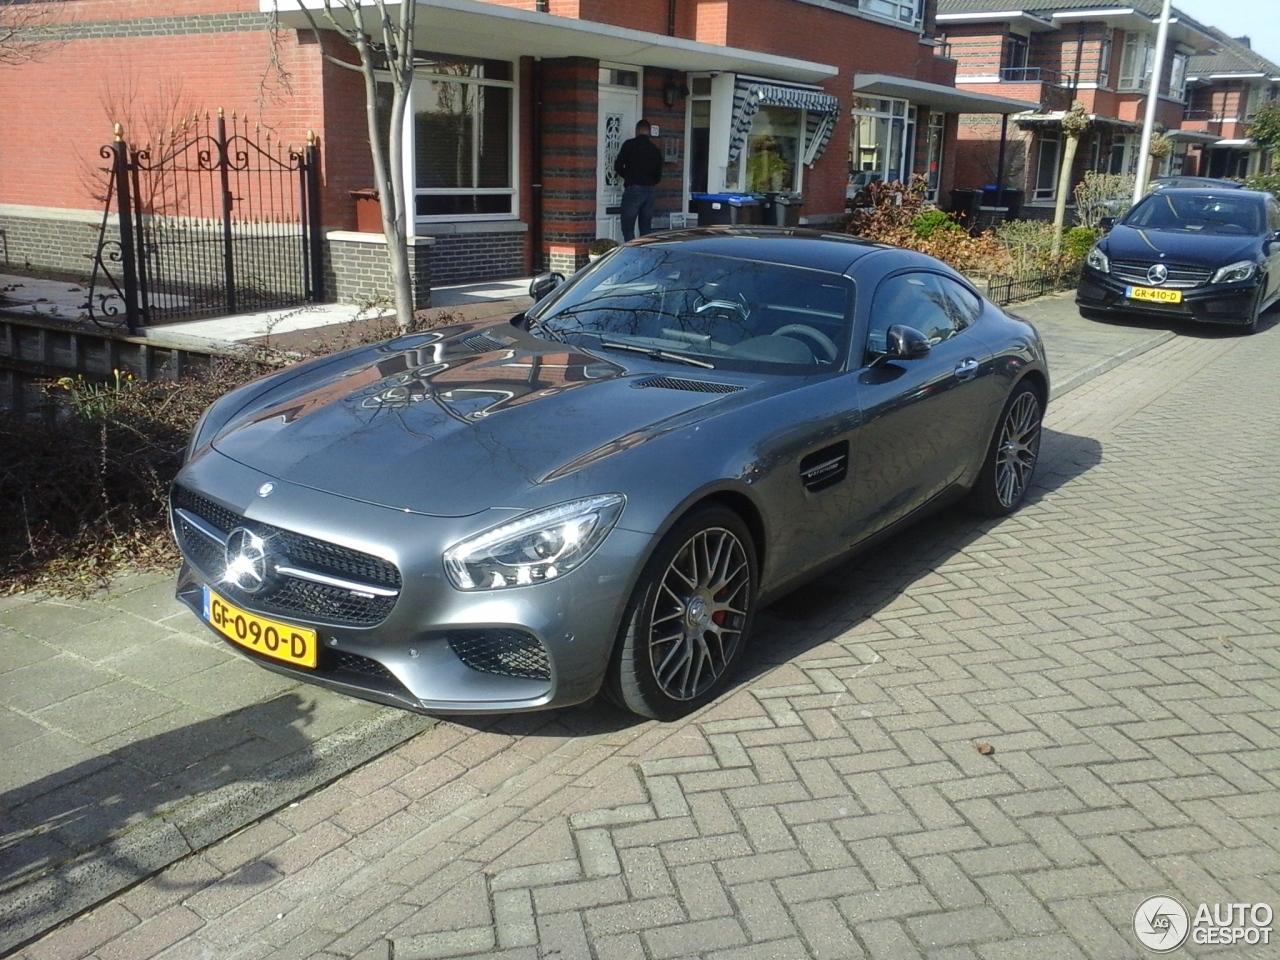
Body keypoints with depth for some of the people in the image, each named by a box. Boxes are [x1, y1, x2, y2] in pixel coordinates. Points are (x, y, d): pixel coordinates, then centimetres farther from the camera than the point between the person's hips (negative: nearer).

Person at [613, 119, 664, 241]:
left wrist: (627, 176, 13)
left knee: (628, 229, -3)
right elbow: (658, 177, 12)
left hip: (633, 190, -5)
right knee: (646, 230, 10)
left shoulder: (630, 144, -3)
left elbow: (618, 166, -7)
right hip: (649, 192, 5)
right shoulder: (656, 150, 11)